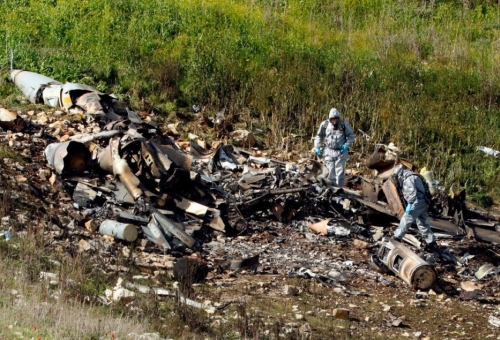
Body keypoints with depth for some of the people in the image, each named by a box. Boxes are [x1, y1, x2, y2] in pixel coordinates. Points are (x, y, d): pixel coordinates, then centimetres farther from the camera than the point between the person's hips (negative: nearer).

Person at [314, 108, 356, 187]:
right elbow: (319, 136, 13)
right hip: (329, 152, 2)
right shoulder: (325, 125, -2)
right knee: (331, 173, 4)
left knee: (339, 173, -5)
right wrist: (317, 147, 2)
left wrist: (346, 145, -10)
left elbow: (352, 136, 5)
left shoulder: (344, 124, -5)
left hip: (340, 152, -2)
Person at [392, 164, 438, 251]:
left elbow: (412, 192, -22)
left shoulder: (408, 178, -10)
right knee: (422, 223, 14)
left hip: (417, 202, -10)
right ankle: (432, 243, 14)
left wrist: (409, 204, -22)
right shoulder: (414, 177, 23)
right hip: (423, 203, 10)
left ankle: (397, 238, -3)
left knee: (405, 220, -5)